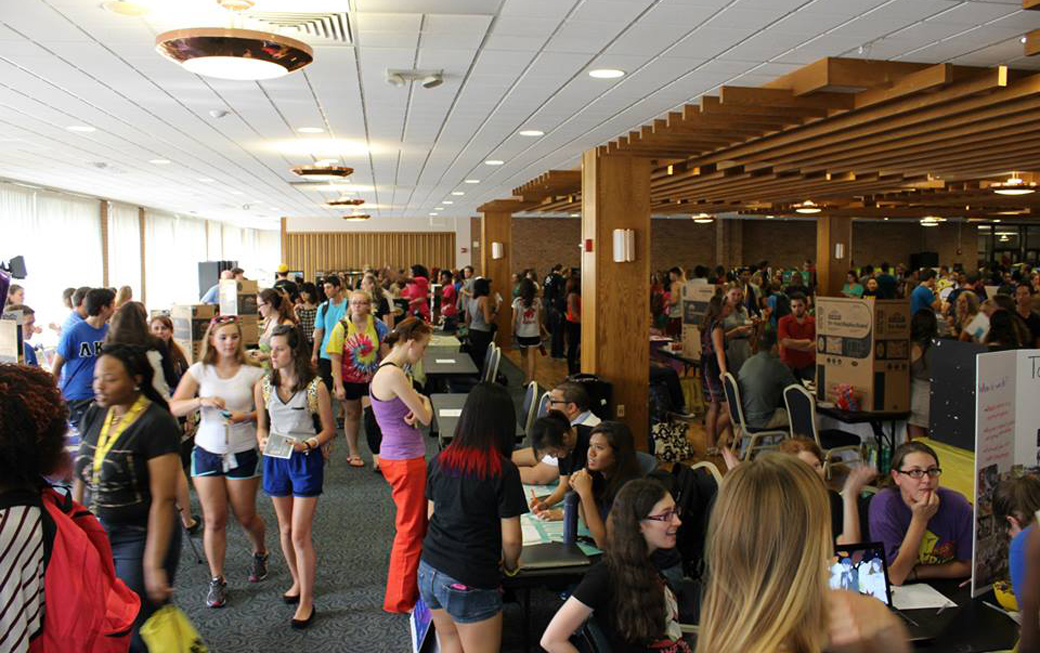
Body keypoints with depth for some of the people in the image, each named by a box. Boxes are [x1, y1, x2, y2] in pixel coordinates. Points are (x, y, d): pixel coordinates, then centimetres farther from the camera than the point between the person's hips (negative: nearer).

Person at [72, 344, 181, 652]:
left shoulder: (156, 423, -19)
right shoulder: (94, 415, 2)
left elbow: (163, 499, -21)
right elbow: (81, 475, 11)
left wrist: (154, 565, -22)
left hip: (141, 538, -6)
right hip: (98, 533, 6)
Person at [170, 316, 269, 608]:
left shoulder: (253, 373, -5)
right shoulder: (199, 371, -2)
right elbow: (174, 407, -9)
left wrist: (246, 416, -23)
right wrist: (201, 401, -26)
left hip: (243, 453, -1)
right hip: (207, 452, 1)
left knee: (246, 517, 10)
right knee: (214, 520, 3)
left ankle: (260, 553, 41)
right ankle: (216, 581, 18)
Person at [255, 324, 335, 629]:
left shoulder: (315, 387, -12)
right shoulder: (263, 386, 0)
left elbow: (329, 429, -5)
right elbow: (261, 426, 10)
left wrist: (307, 444, -22)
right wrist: (263, 441, -11)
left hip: (306, 460, -4)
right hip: (275, 460, 5)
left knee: (300, 534, -4)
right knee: (285, 529, 17)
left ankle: (307, 600, 9)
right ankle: (298, 582, 39)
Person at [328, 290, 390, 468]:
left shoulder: (377, 326, -5)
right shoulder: (341, 328, -10)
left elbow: (385, 353, 1)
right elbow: (336, 359, -11)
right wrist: (339, 386, -16)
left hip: (372, 378, 1)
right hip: (349, 379, -1)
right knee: (353, 414, 14)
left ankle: (377, 454, 9)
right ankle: (353, 453, 29)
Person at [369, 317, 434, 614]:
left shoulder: (386, 370, 10)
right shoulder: (394, 374, -23)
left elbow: (414, 408, 11)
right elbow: (426, 417, -18)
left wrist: (417, 406, -12)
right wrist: (425, 402, 3)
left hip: (396, 457, 10)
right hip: (405, 460, -10)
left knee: (419, 525, 22)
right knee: (411, 530, 4)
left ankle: (411, 587, 36)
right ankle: (400, 600, 18)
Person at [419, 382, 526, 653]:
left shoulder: (440, 460, -1)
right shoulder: (502, 471, -16)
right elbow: (511, 539, -12)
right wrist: (510, 565, 8)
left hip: (428, 570, 6)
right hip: (469, 583, -5)